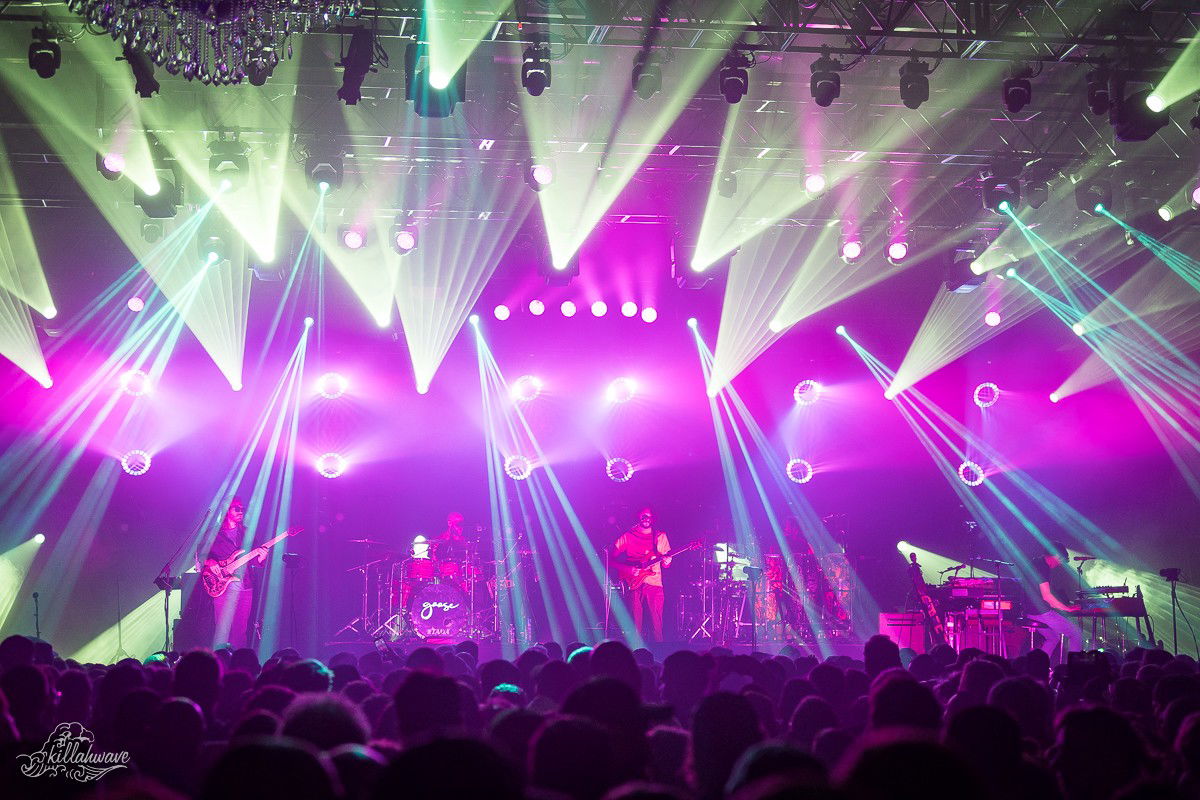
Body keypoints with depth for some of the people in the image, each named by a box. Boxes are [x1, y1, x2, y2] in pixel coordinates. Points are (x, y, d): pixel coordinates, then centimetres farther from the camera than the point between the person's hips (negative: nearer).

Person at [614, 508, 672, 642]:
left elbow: (665, 561, 16)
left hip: (654, 581, 1)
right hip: (635, 582, -1)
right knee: (636, 620, -4)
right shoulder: (628, 536, 8)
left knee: (657, 620, -7)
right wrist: (627, 569, -9)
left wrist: (666, 562, -8)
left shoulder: (660, 536, 14)